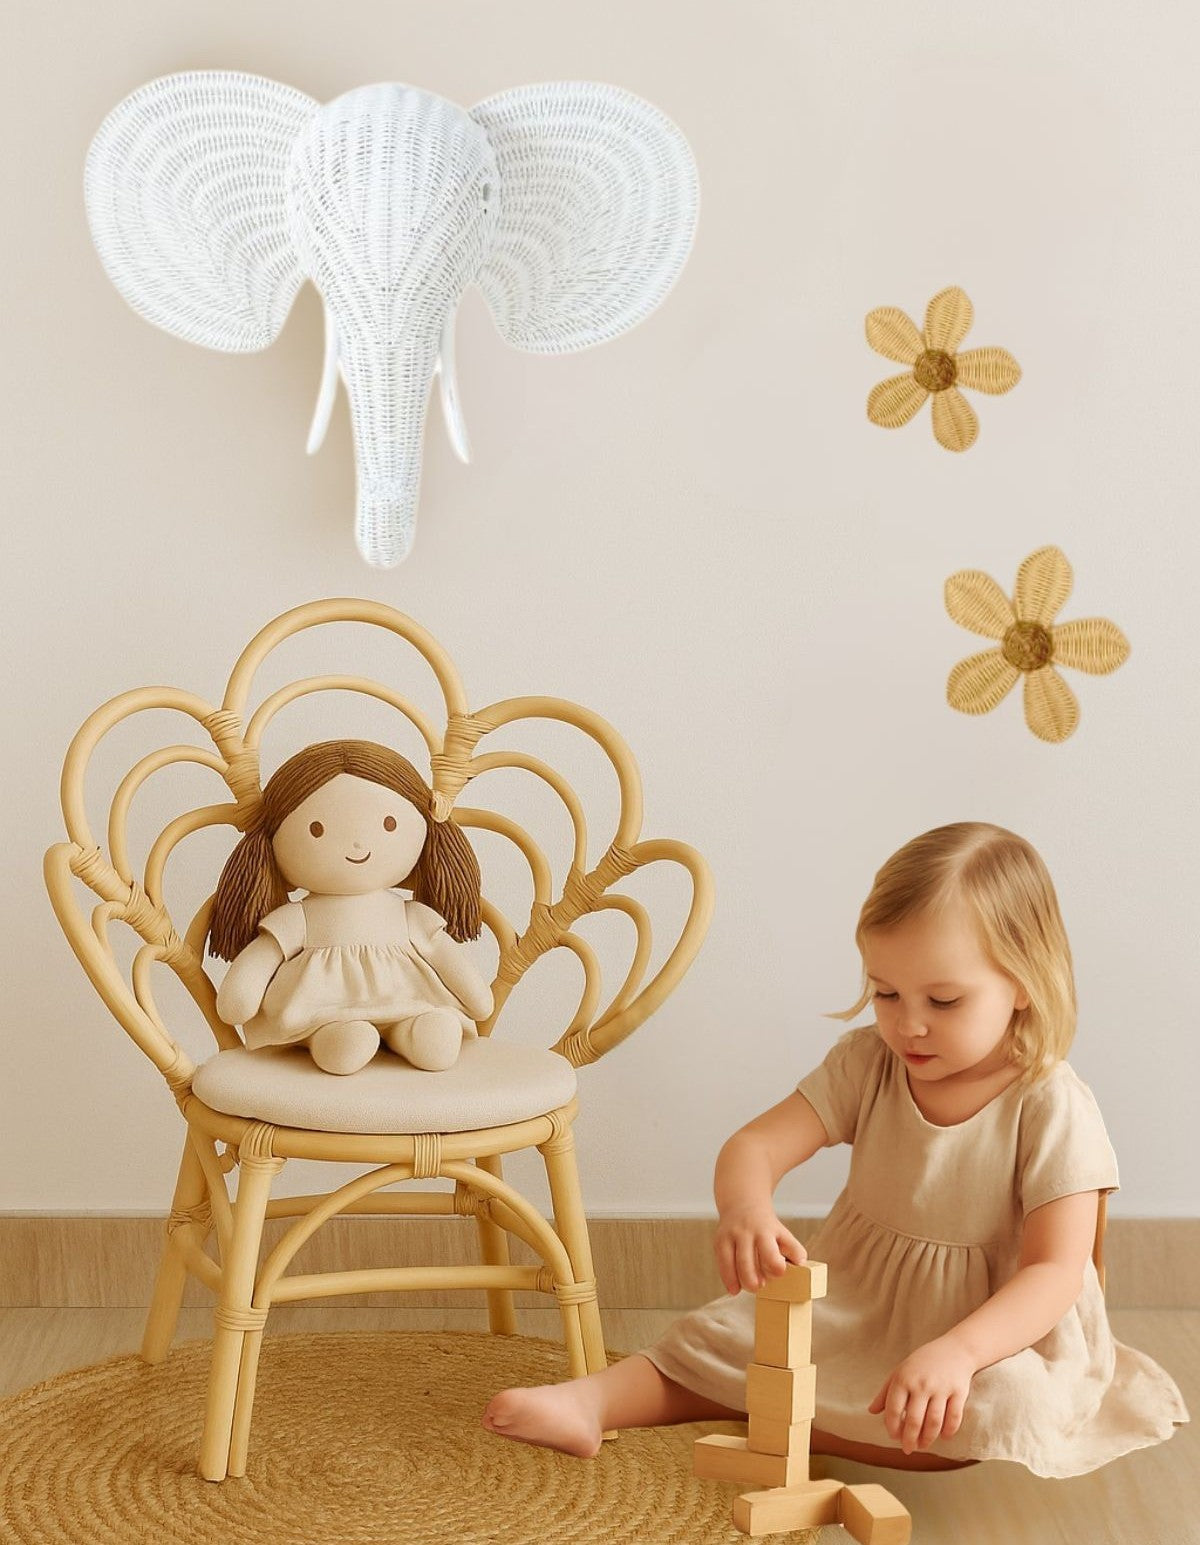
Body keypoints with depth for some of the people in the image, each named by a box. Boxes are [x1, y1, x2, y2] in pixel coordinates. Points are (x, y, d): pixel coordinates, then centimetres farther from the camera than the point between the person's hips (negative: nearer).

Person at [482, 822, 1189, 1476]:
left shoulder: (1052, 1108, -18)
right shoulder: (866, 1064, -4)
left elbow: (1056, 1272, -23)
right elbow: (754, 1144, -14)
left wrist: (956, 1351, -41)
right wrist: (745, 1207, -41)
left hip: (997, 1329, -4)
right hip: (851, 1304, 4)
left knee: (1002, 1408, -35)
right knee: (720, 1335, -16)